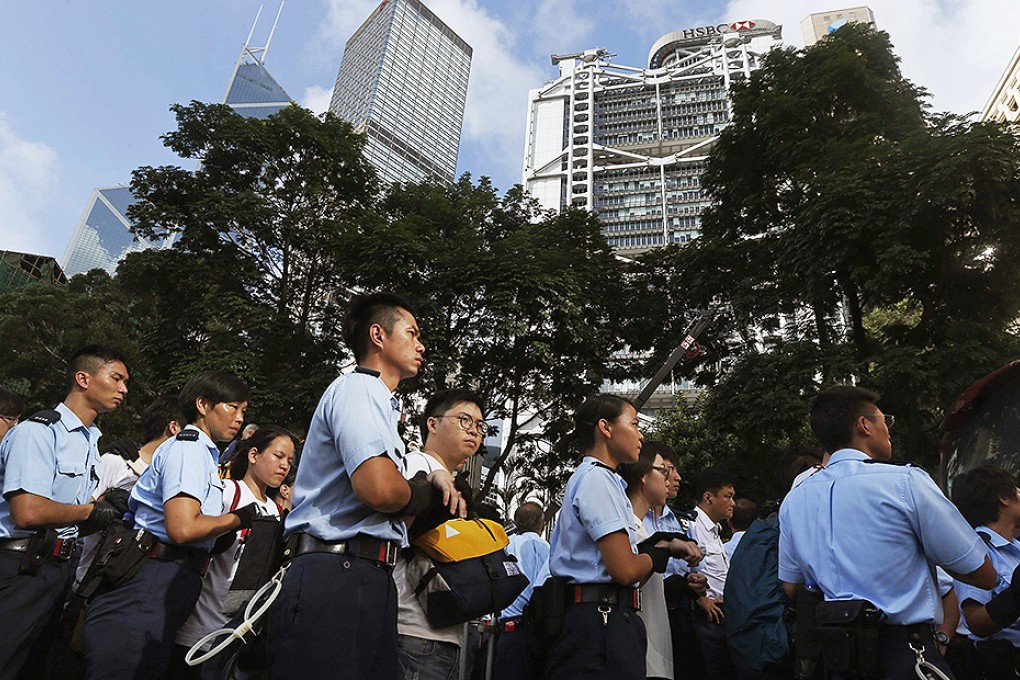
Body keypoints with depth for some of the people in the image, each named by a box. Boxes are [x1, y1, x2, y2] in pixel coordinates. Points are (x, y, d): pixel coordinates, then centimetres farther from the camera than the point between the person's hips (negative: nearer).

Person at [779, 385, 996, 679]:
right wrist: (930, 552, 10)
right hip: (905, 654, -5)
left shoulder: (792, 501, 2)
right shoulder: (906, 481, -12)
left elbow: (790, 588, 8)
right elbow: (984, 575, -5)